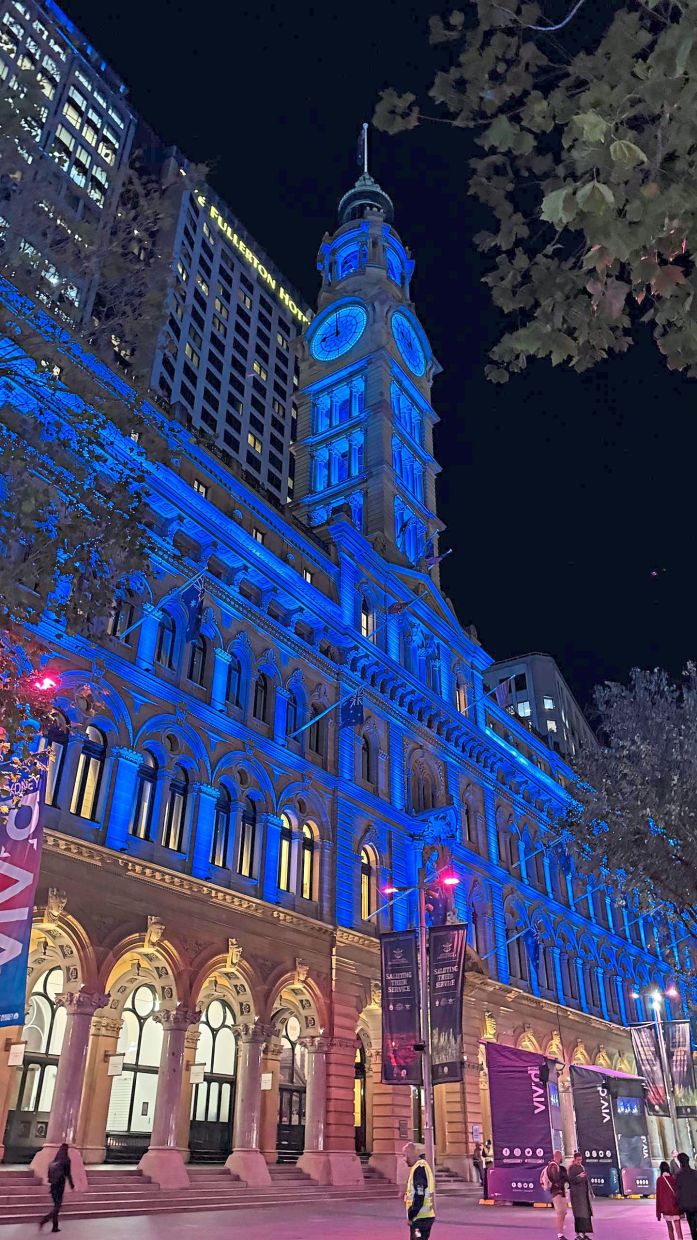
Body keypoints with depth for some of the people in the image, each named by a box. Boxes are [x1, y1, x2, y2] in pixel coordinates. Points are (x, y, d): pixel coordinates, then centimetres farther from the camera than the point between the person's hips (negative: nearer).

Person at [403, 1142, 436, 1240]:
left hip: (420, 1217, -10)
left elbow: (419, 1197, -23)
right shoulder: (422, 1166, 13)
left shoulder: (419, 1169, -19)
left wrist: (410, 1216, -16)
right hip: (425, 1216, 10)